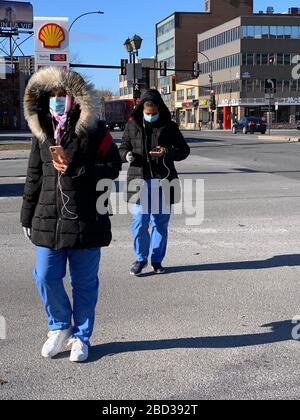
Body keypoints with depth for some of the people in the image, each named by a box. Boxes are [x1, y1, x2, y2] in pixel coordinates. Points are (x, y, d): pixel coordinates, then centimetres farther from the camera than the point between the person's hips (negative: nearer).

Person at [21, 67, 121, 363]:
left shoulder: (94, 131, -5)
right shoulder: (42, 131, 9)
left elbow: (112, 168, -8)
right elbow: (34, 177, 14)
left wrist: (75, 169, -19)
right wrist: (27, 216, 14)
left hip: (86, 221, -4)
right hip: (48, 221, 4)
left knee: (84, 283, 7)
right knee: (46, 277, 4)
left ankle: (81, 337, 25)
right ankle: (60, 327, 29)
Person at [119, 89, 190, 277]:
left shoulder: (169, 126, 3)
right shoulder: (132, 126, 6)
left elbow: (184, 150, 5)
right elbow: (123, 148, 14)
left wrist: (167, 152, -15)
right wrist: (126, 155, -11)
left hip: (163, 181, 0)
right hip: (139, 181, 0)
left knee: (161, 223, 8)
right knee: (139, 222, -3)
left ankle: (157, 260, 23)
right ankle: (141, 258, 17)